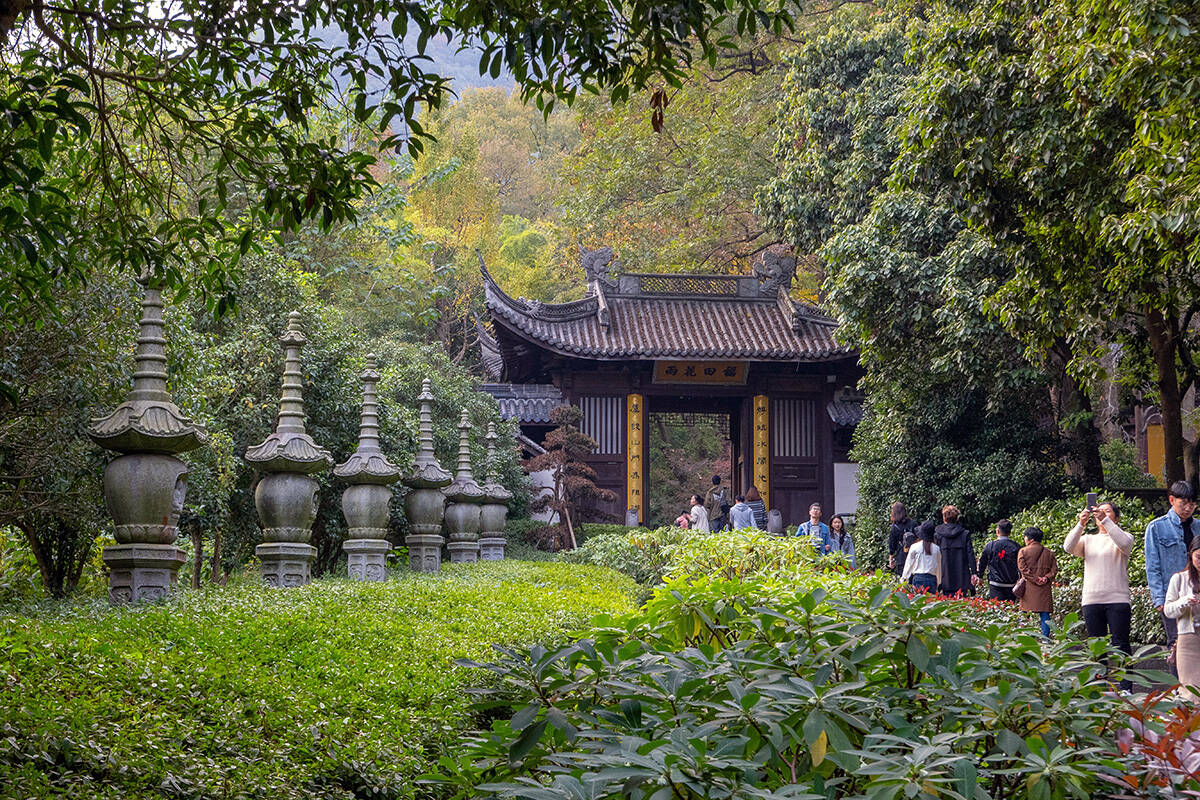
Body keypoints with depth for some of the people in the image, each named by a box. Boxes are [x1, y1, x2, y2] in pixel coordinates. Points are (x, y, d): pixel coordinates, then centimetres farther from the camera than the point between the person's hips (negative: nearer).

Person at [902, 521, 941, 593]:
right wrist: (938, 583, 23)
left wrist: (903, 579, 17)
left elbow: (908, 565, 7)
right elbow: (939, 569, 13)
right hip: (932, 579, 2)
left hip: (918, 578, -2)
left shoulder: (915, 547, 0)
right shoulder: (937, 549, 6)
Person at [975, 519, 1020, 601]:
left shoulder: (990, 546, -2)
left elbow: (982, 562, 10)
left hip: (995, 586, -1)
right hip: (1011, 585, 2)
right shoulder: (1015, 546, -1)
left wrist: (980, 577, 26)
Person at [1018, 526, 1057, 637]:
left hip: (1029, 588, -2)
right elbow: (1054, 569, 4)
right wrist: (1046, 578, -4)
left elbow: (1023, 568, -8)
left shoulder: (1023, 551, 0)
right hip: (1045, 589, 3)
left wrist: (1035, 579, -8)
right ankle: (1045, 637, -3)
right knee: (1045, 615, 3)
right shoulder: (1049, 552, 10)